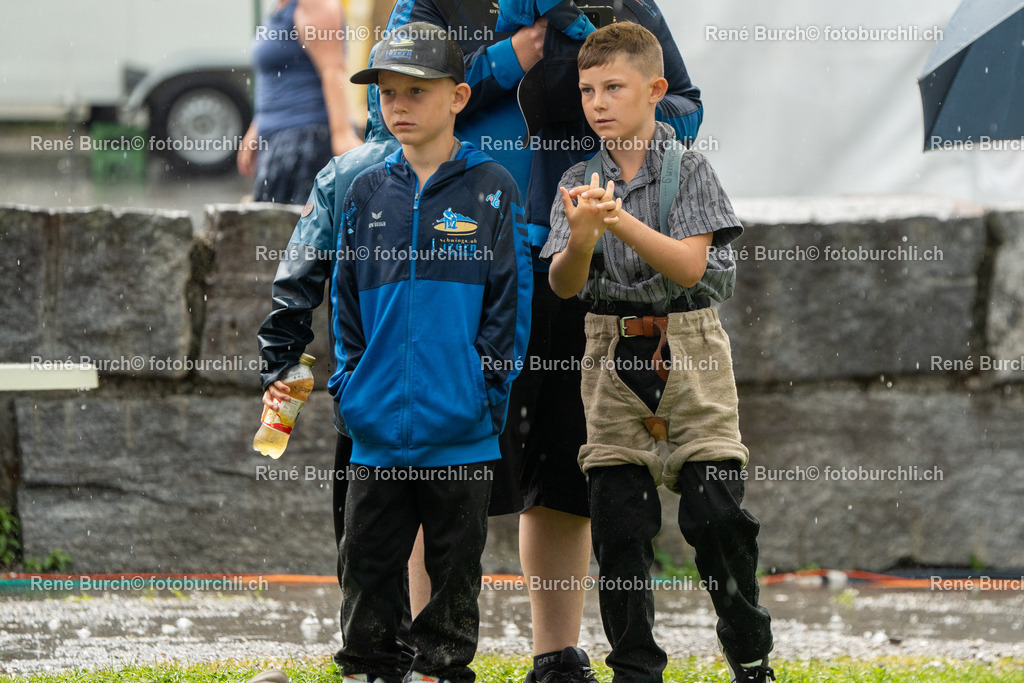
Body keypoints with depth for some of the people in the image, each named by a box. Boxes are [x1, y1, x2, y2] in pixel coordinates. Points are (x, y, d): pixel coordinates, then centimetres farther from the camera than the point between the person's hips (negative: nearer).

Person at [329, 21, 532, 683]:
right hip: (377, 427, 3)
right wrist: (349, 385, 4)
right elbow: (345, 300, 13)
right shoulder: (367, 192, 8)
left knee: (453, 571, 5)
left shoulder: (491, 189, -2)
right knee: (369, 567, 7)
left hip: (460, 430, -3)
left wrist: (488, 393, -9)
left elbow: (509, 302, -3)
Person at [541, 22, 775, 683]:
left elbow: (689, 265, -13)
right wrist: (582, 236, -25)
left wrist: (621, 221, -26)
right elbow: (564, 284, -3)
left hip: (689, 352, -3)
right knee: (619, 522, -1)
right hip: (615, 356, 3)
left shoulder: (688, 169, -3)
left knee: (717, 514, -7)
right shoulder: (581, 184, 5)